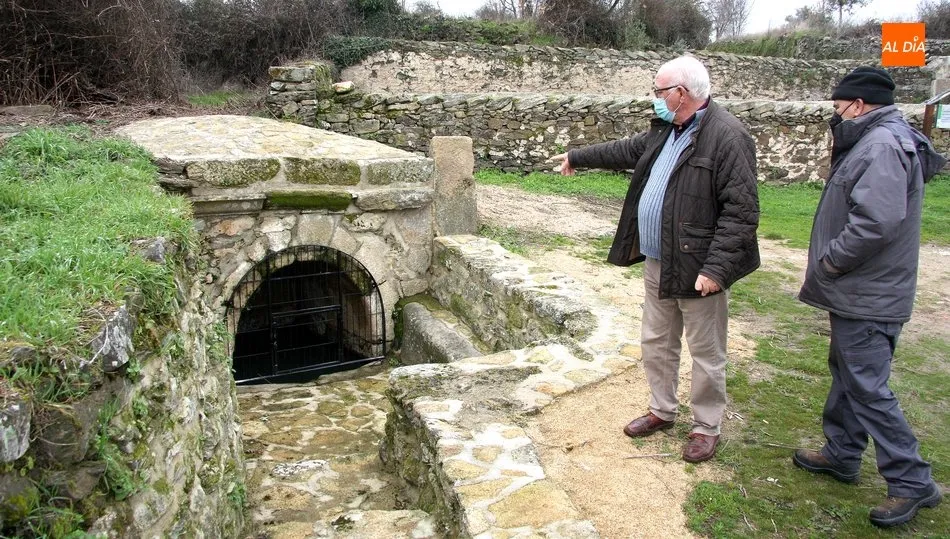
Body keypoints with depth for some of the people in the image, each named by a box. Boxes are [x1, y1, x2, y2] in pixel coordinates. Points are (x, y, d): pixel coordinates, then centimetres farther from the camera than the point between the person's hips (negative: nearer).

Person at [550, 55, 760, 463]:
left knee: (706, 354, 7)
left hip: (697, 269, -9)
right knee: (655, 343, 19)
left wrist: (716, 268, -25)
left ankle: (706, 428, 24)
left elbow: (741, 212, -21)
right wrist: (577, 157, 37)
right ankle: (662, 410, 37)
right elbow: (627, 151, 28)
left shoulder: (727, 138, -18)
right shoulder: (665, 130, 10)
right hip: (657, 262, 9)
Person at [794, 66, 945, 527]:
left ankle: (911, 482, 10)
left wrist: (828, 262, -19)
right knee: (846, 376, 20)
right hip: (856, 292, 11)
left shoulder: (882, 145, -20)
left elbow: (877, 222, -31)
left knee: (867, 388, -3)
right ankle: (841, 455, 34)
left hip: (866, 298, -11)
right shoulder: (874, 141, 13)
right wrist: (831, 265, 8)